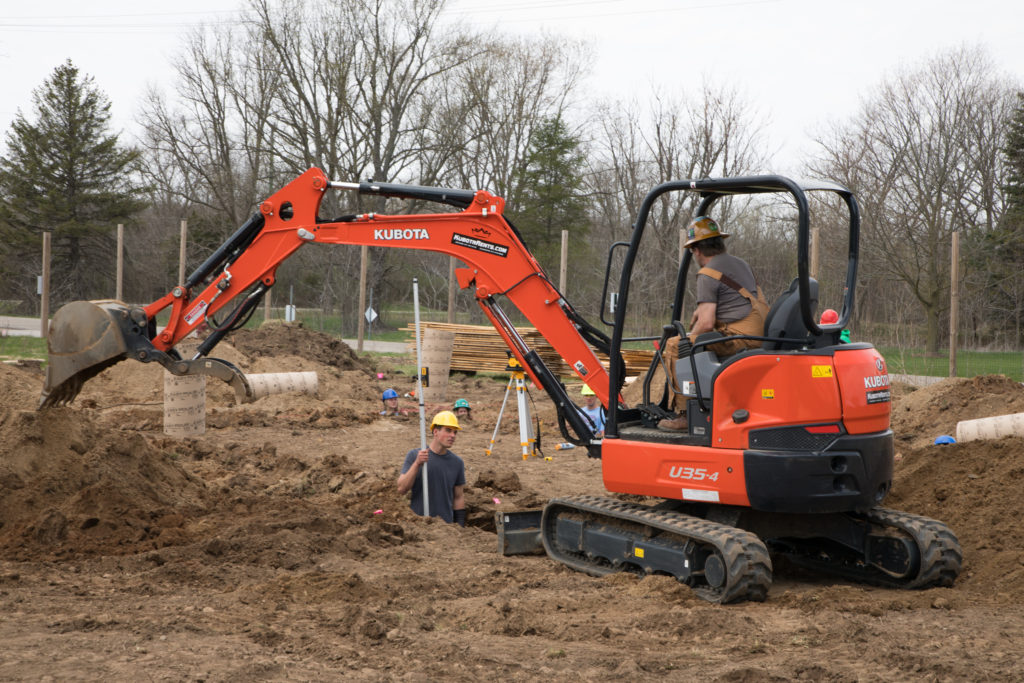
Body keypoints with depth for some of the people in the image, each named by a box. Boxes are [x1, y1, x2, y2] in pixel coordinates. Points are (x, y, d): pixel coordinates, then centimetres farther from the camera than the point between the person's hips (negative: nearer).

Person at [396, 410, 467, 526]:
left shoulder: (457, 463, 6)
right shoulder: (413, 455, -2)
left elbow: (459, 498, 12)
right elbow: (401, 489, -9)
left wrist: (459, 528, 7)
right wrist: (417, 464, -20)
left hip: (446, 525, 2)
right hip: (417, 523, -2)